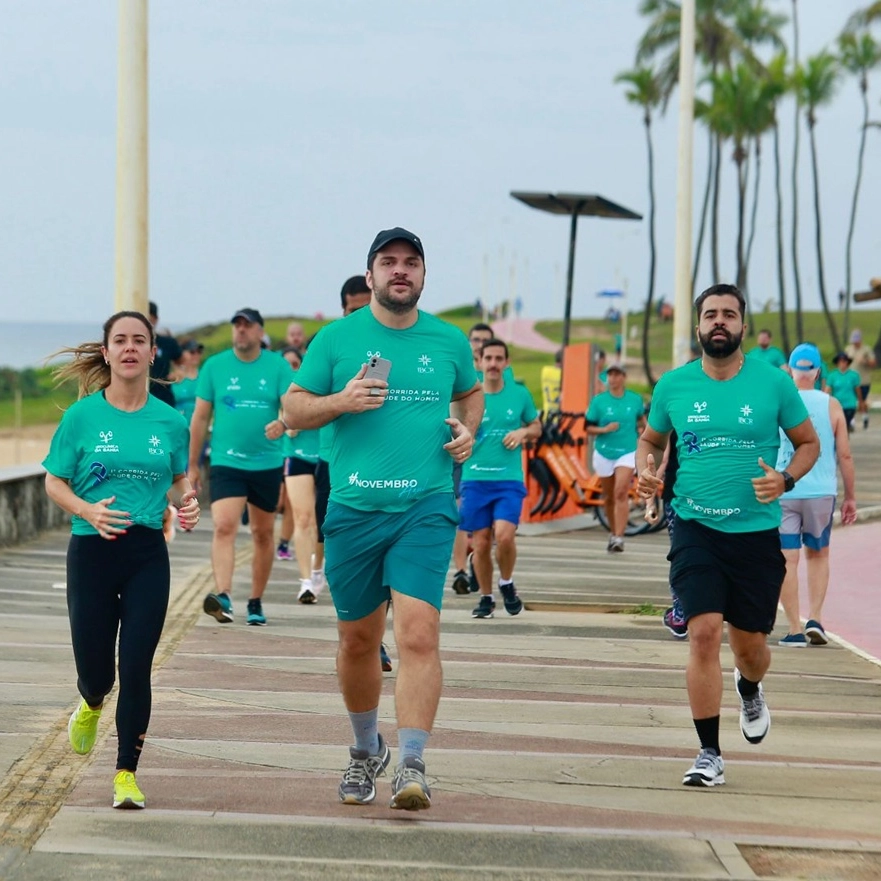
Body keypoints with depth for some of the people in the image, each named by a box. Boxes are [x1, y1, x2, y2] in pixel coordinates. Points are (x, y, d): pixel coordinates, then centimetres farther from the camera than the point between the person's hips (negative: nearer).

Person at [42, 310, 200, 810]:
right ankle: (92, 703, 43)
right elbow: (54, 483, 2)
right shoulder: (83, 416, -2)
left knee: (136, 669, -4)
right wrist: (88, 511, -16)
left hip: (147, 556, 1)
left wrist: (185, 504, -6)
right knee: (95, 667, 4)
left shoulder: (170, 422, 3)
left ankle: (127, 773, 9)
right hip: (91, 551, -1)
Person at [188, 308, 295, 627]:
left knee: (263, 532, 9)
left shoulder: (278, 366, 2)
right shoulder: (214, 366, 4)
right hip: (226, 461, -1)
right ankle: (223, 595, -30)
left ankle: (256, 602, 21)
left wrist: (283, 423, -32)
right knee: (224, 526, -19)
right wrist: (193, 465, 8)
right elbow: (200, 417, 8)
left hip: (267, 463, 1)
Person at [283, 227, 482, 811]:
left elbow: (472, 392, 27)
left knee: (419, 632, -17)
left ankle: (412, 765, -16)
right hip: (353, 507, 1)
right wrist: (340, 401, -12)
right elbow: (293, 409, 7)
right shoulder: (337, 338, 4)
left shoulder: (449, 341, 8)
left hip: (425, 507, -1)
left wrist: (468, 429, 7)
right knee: (358, 639, 12)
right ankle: (367, 751, 34)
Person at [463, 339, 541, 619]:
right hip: (475, 479, 0)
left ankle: (506, 583, 10)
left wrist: (524, 431, -4)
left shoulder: (520, 394, 5)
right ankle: (486, 598, 20)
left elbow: (536, 426, 18)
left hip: (509, 479, 0)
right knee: (481, 542, 1)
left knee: (505, 535, -17)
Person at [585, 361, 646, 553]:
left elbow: (641, 418, 21)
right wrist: (604, 429, -17)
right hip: (604, 452, 2)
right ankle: (613, 532, 33)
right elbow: (589, 428, 0)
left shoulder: (635, 399, 1)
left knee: (621, 492, -18)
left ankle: (619, 538, -21)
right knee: (609, 496, 12)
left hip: (627, 452, -2)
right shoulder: (599, 401, -1)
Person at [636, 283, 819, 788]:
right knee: (704, 633, -14)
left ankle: (750, 690, 48)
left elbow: (809, 443, 7)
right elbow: (652, 439, 18)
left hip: (757, 532, 0)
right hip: (696, 529, 0)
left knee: (750, 644, 9)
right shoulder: (673, 385, 2)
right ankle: (710, 755, -4)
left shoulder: (773, 382, -3)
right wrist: (646, 468, -4)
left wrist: (786, 479, -12)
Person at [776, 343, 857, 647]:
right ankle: (815, 619, 8)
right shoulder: (831, 406, 0)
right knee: (818, 555, 19)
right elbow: (845, 455, 0)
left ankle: (795, 629, 0)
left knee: (786, 560, 2)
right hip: (821, 493, 1)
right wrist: (850, 496, 9)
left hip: (781, 493, -1)